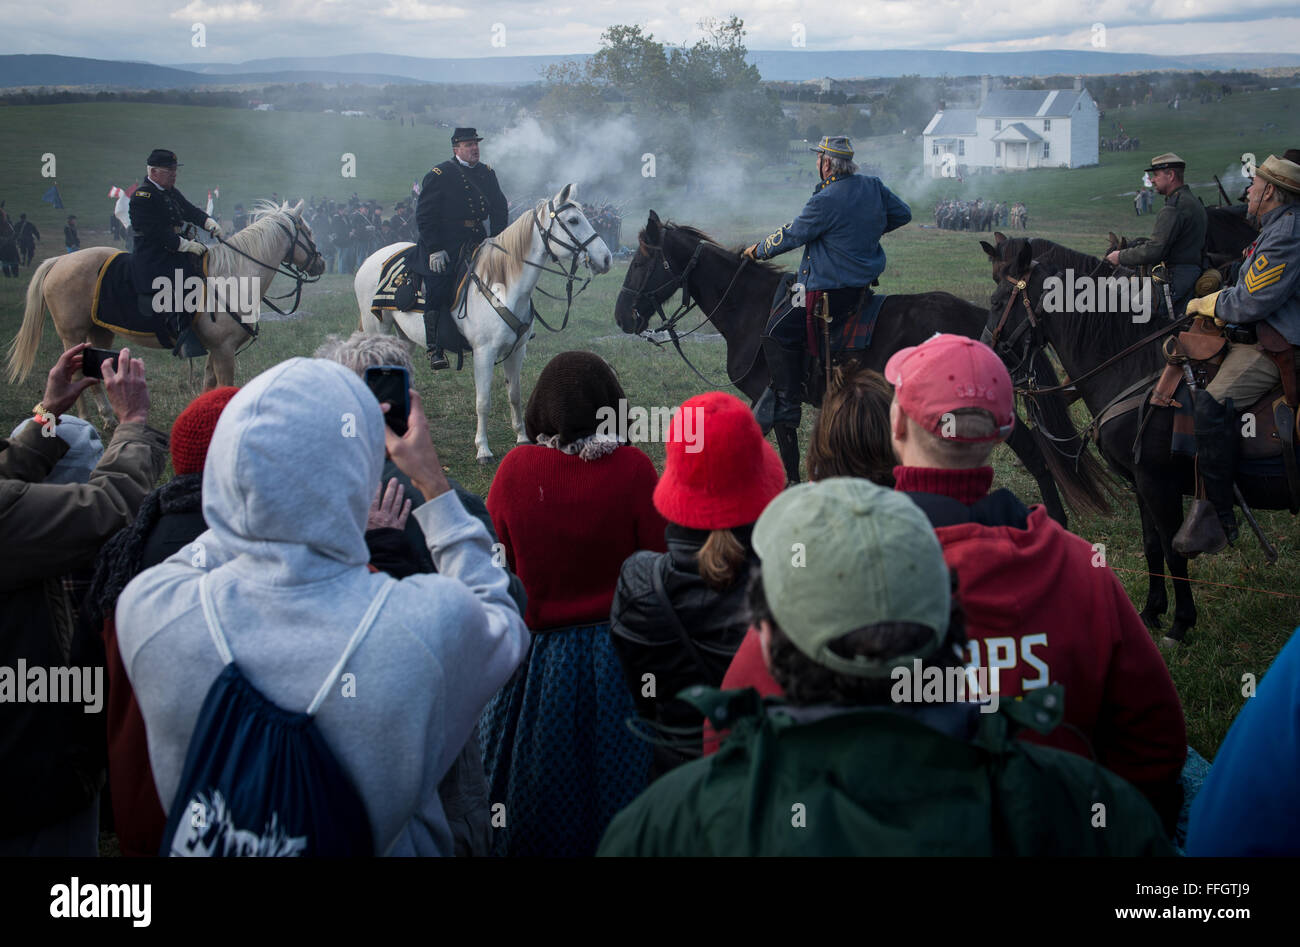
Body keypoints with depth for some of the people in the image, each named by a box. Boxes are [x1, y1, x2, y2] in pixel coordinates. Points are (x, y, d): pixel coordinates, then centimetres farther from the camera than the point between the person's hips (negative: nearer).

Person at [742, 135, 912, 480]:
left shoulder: (826, 201, -18)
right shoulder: (874, 187, 6)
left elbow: (792, 235, -8)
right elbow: (902, 214, 20)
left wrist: (759, 251, 9)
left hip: (833, 293, -10)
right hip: (864, 281, 10)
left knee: (778, 334, -13)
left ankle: (785, 410, -17)